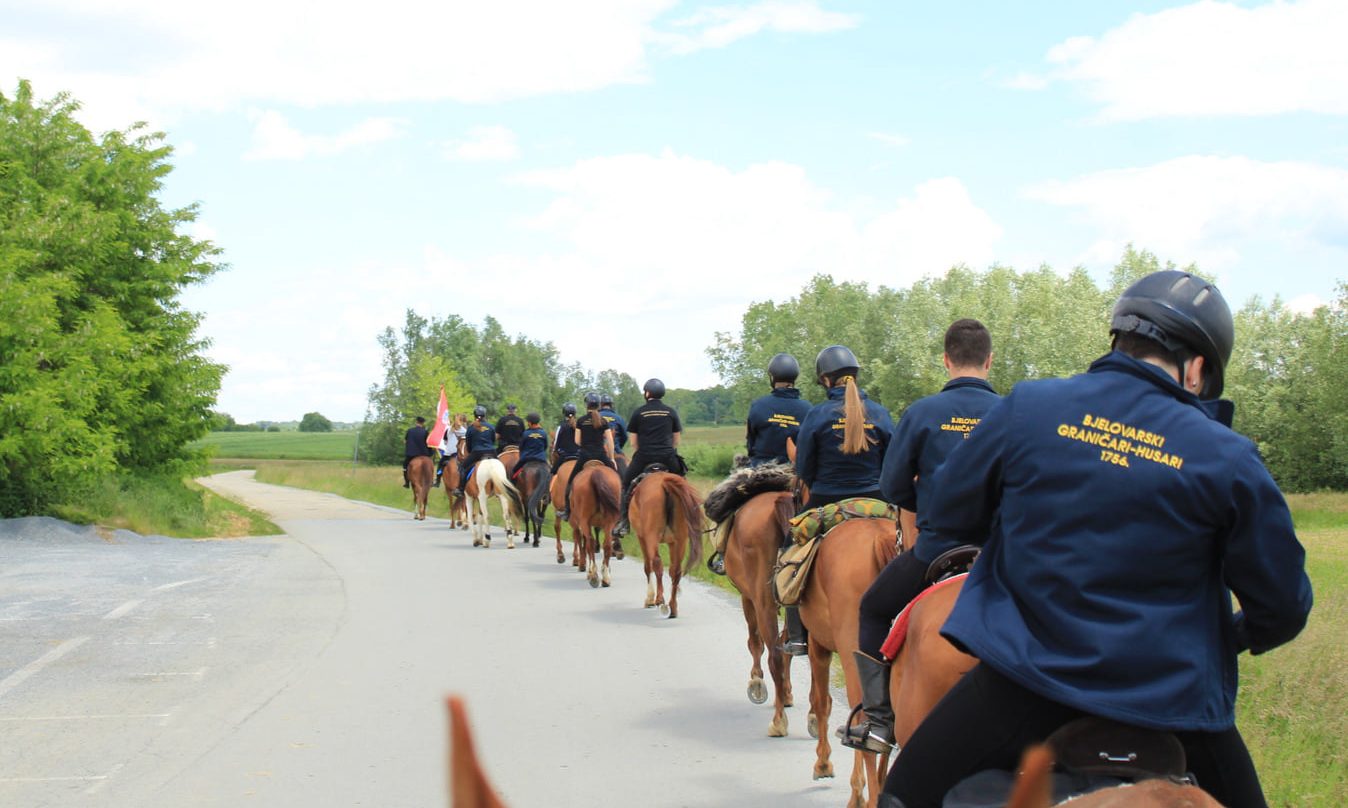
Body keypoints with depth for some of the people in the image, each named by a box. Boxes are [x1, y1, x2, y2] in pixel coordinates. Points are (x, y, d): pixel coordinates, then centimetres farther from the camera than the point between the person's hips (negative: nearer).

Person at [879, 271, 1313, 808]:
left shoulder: (1027, 407, -4)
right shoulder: (1226, 457, -6)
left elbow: (946, 517, 8)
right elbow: (1283, 605, 1)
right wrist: (1238, 636, 24)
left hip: (1024, 681, 0)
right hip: (1169, 698, 1)